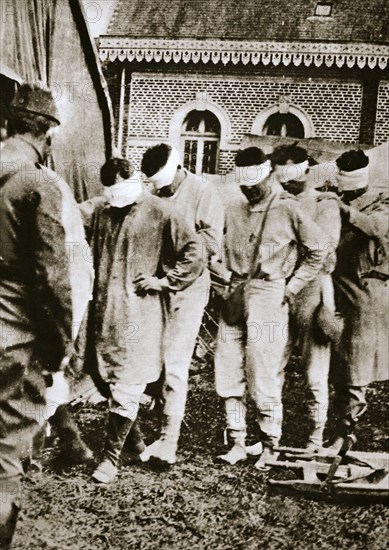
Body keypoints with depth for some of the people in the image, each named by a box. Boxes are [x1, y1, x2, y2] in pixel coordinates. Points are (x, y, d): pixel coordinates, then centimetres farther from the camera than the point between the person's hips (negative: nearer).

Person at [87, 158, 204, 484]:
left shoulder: (159, 213, -6)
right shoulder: (101, 213, 11)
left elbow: (193, 251, -6)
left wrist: (164, 280, -8)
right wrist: (94, 289, 14)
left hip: (139, 312, -5)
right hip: (103, 310, 6)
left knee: (127, 386, -3)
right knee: (111, 380, 11)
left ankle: (112, 456, 6)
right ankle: (133, 441, 29)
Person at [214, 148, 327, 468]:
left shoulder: (287, 209, -4)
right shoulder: (234, 210, 10)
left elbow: (317, 252, 0)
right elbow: (222, 252, 21)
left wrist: (291, 289, -3)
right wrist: (224, 286, 8)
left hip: (269, 294, -5)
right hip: (234, 295, 5)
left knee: (265, 376, -2)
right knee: (229, 374, 6)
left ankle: (270, 447, 13)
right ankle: (237, 443, 18)